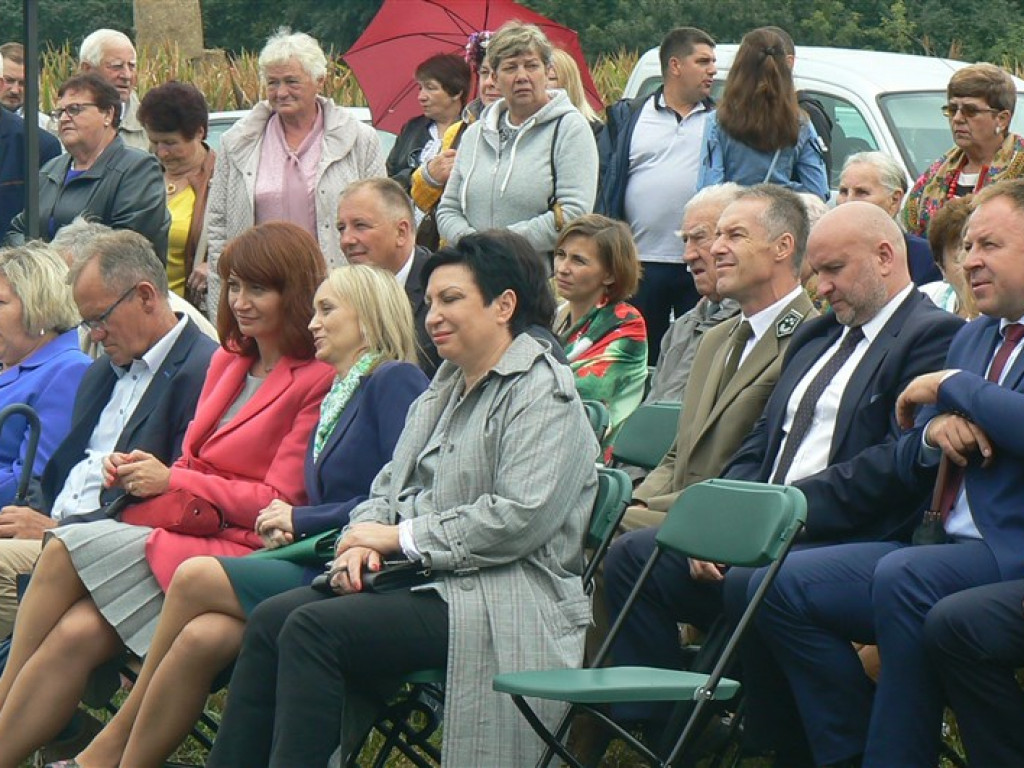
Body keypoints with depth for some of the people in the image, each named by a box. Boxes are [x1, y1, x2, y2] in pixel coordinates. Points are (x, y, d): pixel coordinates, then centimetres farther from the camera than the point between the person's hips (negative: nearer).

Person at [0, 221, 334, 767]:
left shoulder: (319, 380, -7)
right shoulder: (227, 362, 20)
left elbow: (281, 501, -11)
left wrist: (173, 481, -8)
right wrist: (140, 474, 1)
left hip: (241, 553, -7)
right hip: (189, 533, 7)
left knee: (66, 550, -20)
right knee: (77, 632, -20)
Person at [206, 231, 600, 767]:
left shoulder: (542, 394, -8)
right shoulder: (443, 389, 20)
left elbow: (521, 518, -19)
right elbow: (391, 486, 20)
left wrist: (402, 537, -14)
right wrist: (363, 540, -4)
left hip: (503, 599, -9)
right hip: (427, 580, 9)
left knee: (314, 628, -25)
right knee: (270, 620, -11)